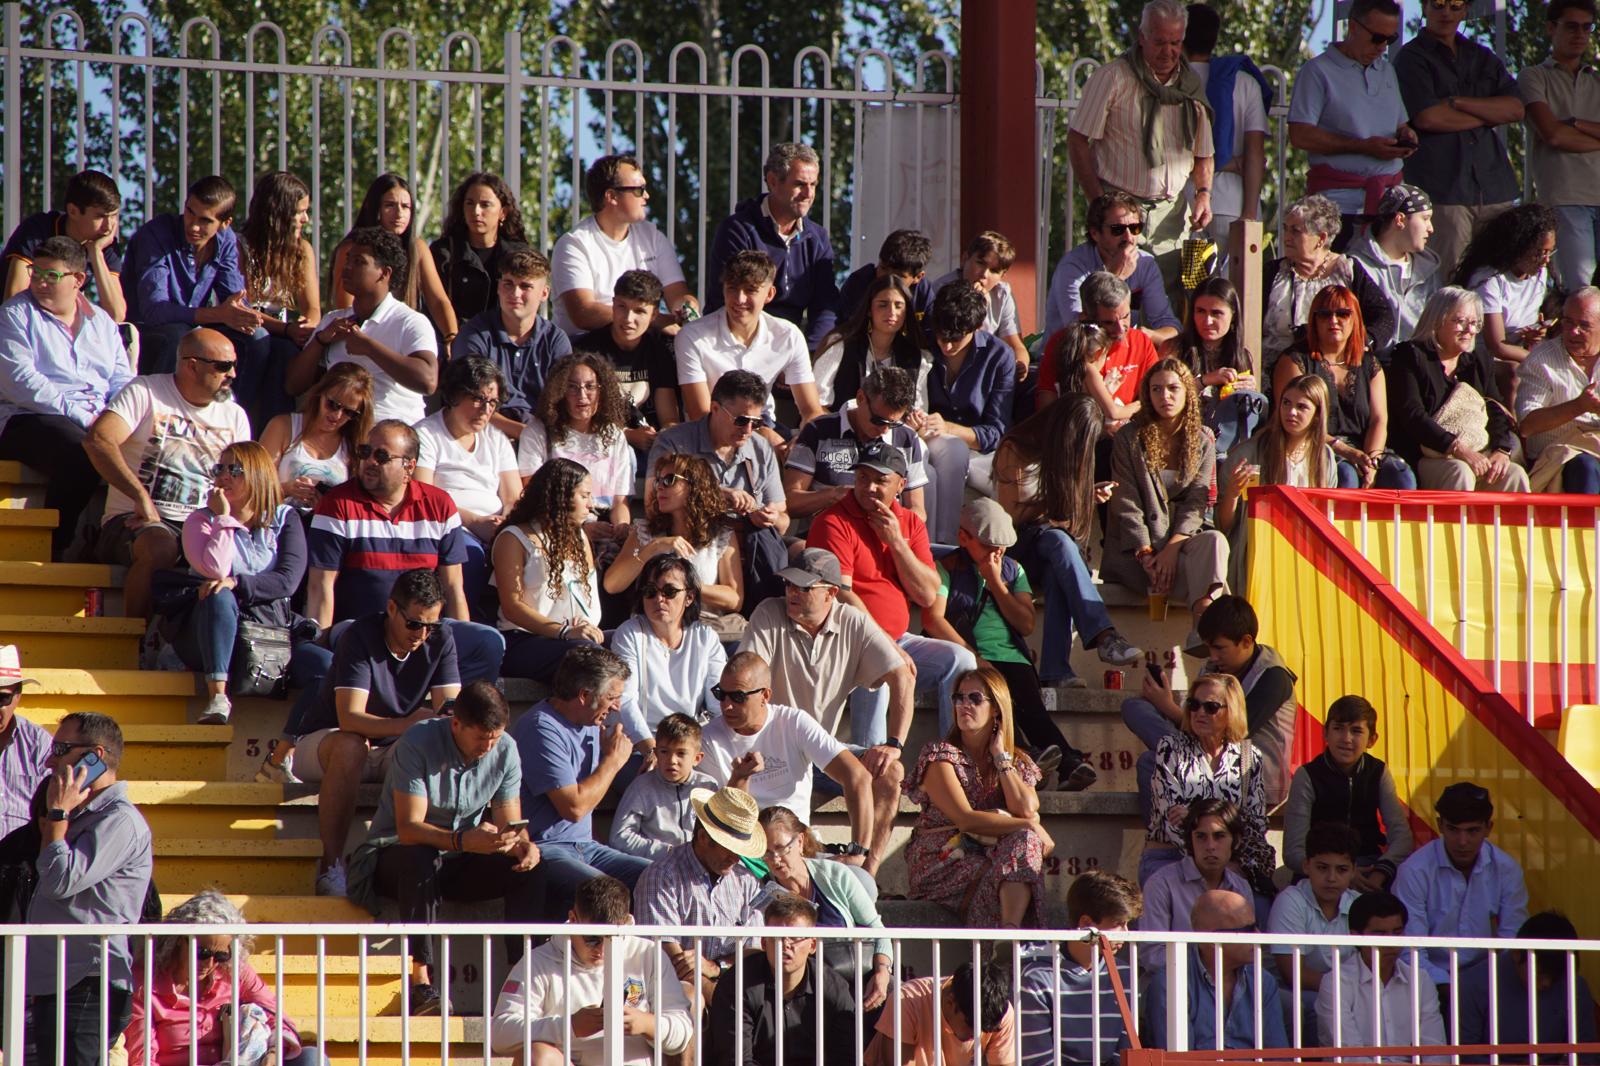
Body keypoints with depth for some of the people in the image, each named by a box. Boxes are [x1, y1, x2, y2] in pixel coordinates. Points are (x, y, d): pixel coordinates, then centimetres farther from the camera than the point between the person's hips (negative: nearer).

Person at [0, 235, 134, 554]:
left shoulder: (101, 321, 22)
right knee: (80, 454, -37)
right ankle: (57, 549, -26)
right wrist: (80, 416, -15)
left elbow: (123, 382, 18)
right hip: (31, 420, -5)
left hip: (99, 421, 5)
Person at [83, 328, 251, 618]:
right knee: (161, 546, -40)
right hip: (136, 521, -4)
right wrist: (142, 497, -23)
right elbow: (97, 441, -16)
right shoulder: (146, 392, 0)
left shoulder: (234, 416, 18)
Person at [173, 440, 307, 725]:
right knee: (219, 596, -36)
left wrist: (236, 583, -19)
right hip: (214, 630, 0)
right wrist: (224, 519, -9)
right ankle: (217, 697, -42)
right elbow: (215, 571, -14)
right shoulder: (201, 520, 6)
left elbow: (288, 581, -7)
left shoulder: (284, 519, 9)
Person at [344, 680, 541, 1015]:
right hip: (394, 858, -5)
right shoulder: (417, 745, -21)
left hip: (458, 863, 5)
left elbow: (510, 825, -4)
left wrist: (523, 844, -29)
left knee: (529, 870, -20)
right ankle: (421, 980, -43)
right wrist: (463, 841, -45)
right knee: (420, 859, -39)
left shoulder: (505, 751, -5)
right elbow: (408, 829, -28)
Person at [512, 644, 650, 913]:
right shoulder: (542, 730, -15)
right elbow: (574, 806, -18)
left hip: (585, 848, 9)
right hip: (542, 850, -9)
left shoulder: (591, 725, 14)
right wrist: (612, 761, -7)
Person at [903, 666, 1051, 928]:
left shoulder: (1018, 764, 14)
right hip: (941, 863, -4)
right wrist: (1031, 827, -16)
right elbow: (965, 819, -15)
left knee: (1024, 840, -29)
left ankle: (1011, 929, -51)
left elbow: (1026, 809, -9)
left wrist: (1000, 757, -1)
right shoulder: (939, 755, -2)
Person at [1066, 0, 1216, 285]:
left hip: (1171, 212, 4)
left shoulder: (1192, 86, 11)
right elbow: (1078, 142, -4)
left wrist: (1203, 193, 0)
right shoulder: (1112, 78, -4)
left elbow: (1203, 154, 20)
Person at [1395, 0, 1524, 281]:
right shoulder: (1411, 58, 5)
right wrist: (1489, 116, 2)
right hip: (1442, 189, -5)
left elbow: (1515, 109, 7)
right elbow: (1428, 118, -10)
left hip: (1493, 183, 5)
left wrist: (1459, 103, -5)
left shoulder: (1483, 58, 21)